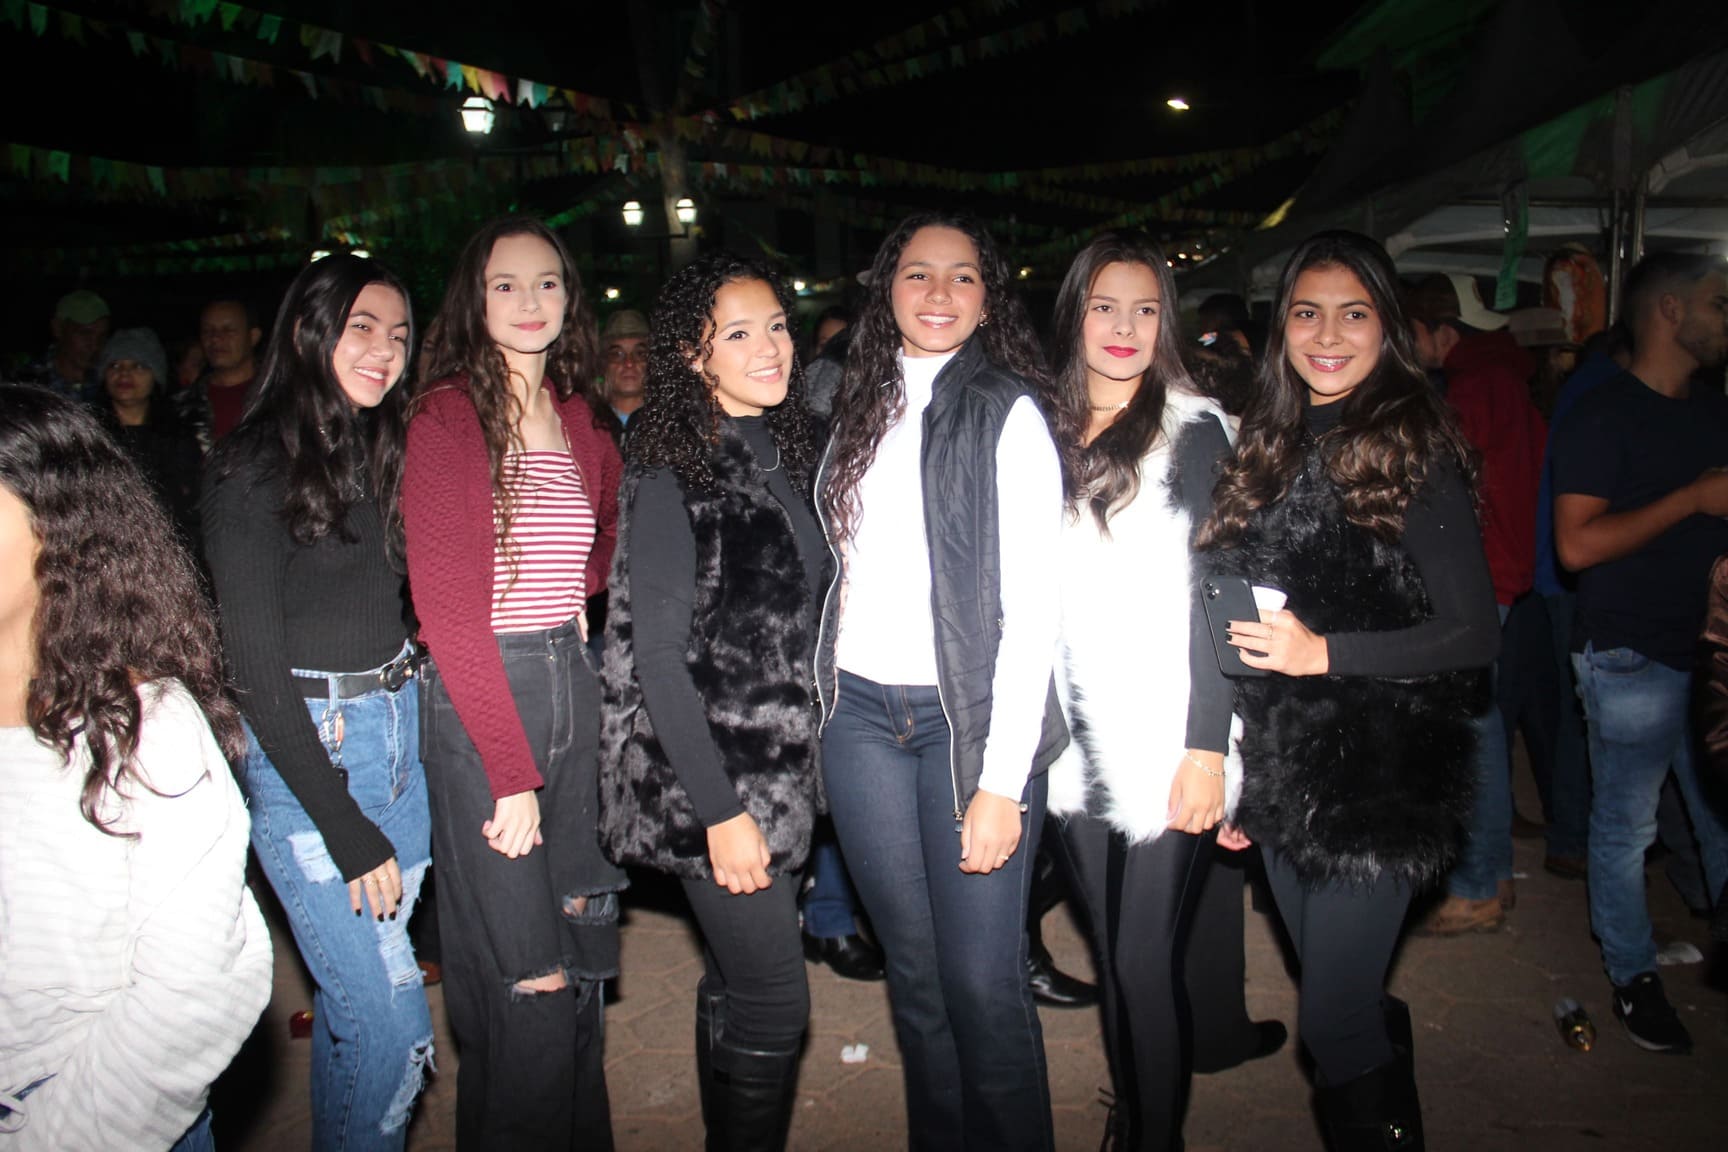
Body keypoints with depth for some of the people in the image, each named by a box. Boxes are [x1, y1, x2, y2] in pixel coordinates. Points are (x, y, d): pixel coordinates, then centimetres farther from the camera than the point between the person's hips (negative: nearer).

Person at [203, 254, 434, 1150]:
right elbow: (257, 669, -13)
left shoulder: (384, 451, 10)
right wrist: (349, 831, -14)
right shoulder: (252, 469, -10)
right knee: (390, 1024, -4)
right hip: (303, 750, -6)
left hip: (403, 733, 6)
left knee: (352, 992, 16)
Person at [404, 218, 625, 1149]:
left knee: (582, 958, 13)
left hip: (572, 686, 6)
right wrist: (512, 772, -17)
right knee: (529, 985, -3)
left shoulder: (576, 419, 11)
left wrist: (573, 594, 10)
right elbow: (449, 609, -14)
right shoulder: (447, 415, -8)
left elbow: (614, 524, 30)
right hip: (479, 699, -6)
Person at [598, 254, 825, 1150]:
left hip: (776, 766, 7)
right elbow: (659, 655, -17)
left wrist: (799, 765, 11)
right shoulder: (673, 471, -14)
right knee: (774, 1000, -2)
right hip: (711, 778, -7)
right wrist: (720, 811, -19)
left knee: (735, 985, 18)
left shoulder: (781, 452, 8)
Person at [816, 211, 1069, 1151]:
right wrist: (827, 701, 7)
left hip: (970, 715, -4)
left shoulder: (1008, 412, -4)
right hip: (860, 713, 4)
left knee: (981, 983, -2)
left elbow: (1032, 608, -10)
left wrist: (1002, 780, -14)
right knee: (913, 971, 12)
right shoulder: (862, 408, 12)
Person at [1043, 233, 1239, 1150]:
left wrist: (1206, 746, -13)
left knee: (1145, 960, -3)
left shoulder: (1193, 432, -3)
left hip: (1165, 743, -4)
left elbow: (1214, 596, -7)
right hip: (1076, 739, 5)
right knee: (1110, 952, 15)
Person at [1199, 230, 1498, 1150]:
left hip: (1378, 786, -5)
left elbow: (1475, 631, -10)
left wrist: (1325, 652, -21)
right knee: (1352, 1005, 17)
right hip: (1281, 778, 6)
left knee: (1330, 1022, -3)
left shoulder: (1414, 452, -7)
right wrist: (1230, 773, 12)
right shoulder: (1268, 449, 9)